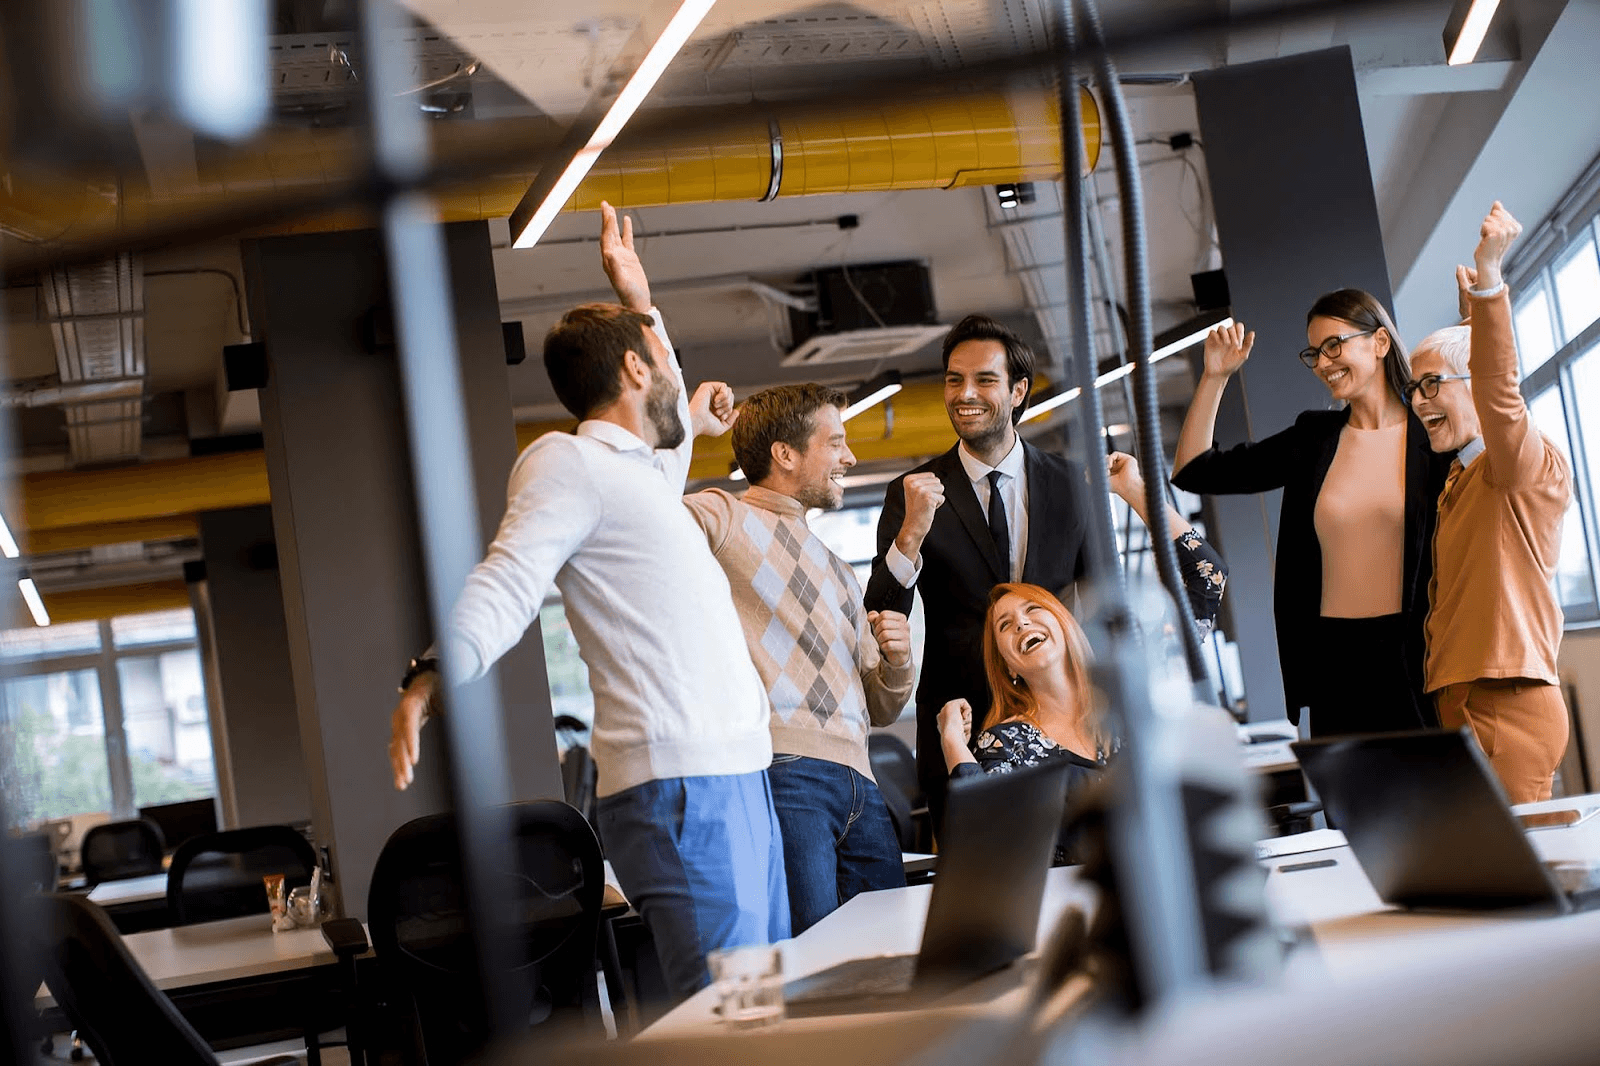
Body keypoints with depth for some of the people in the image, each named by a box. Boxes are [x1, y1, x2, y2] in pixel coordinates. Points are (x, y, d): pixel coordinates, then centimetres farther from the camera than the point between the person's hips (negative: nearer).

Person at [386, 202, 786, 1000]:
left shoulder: (640, 470, 25)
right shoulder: (566, 461, -4)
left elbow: (666, 422, 49)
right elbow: (504, 588, -18)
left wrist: (637, 300, 42)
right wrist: (429, 678, -35)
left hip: (735, 780, 10)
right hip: (679, 790, -10)